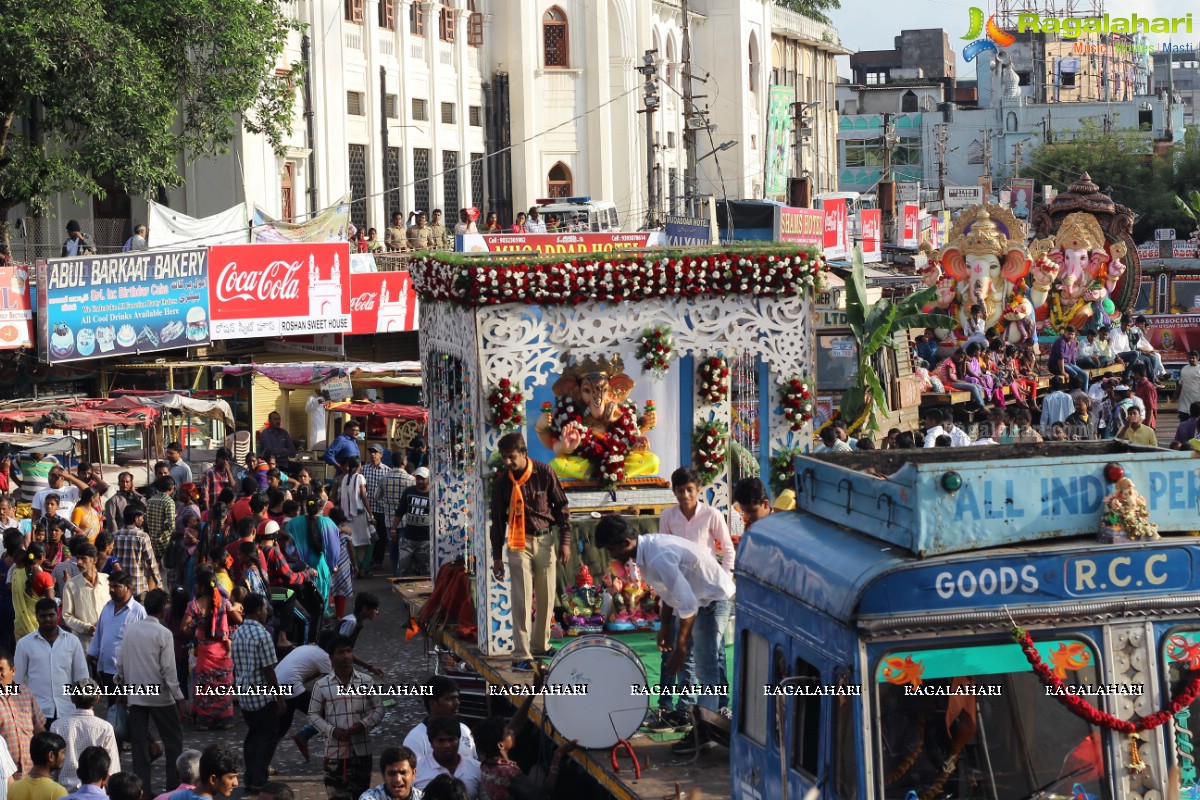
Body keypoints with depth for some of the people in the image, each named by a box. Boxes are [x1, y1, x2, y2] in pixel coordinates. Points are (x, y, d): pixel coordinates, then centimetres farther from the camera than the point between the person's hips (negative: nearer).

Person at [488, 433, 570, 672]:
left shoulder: (544, 473, -6)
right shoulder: (502, 480, -4)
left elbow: (562, 506, 3)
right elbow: (497, 519, 4)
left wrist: (565, 541, 0)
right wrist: (497, 557, 4)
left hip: (544, 540, 1)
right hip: (518, 543, -1)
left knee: (547, 597, 8)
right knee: (521, 599, -7)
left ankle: (540, 644, 24)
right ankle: (521, 655, -9)